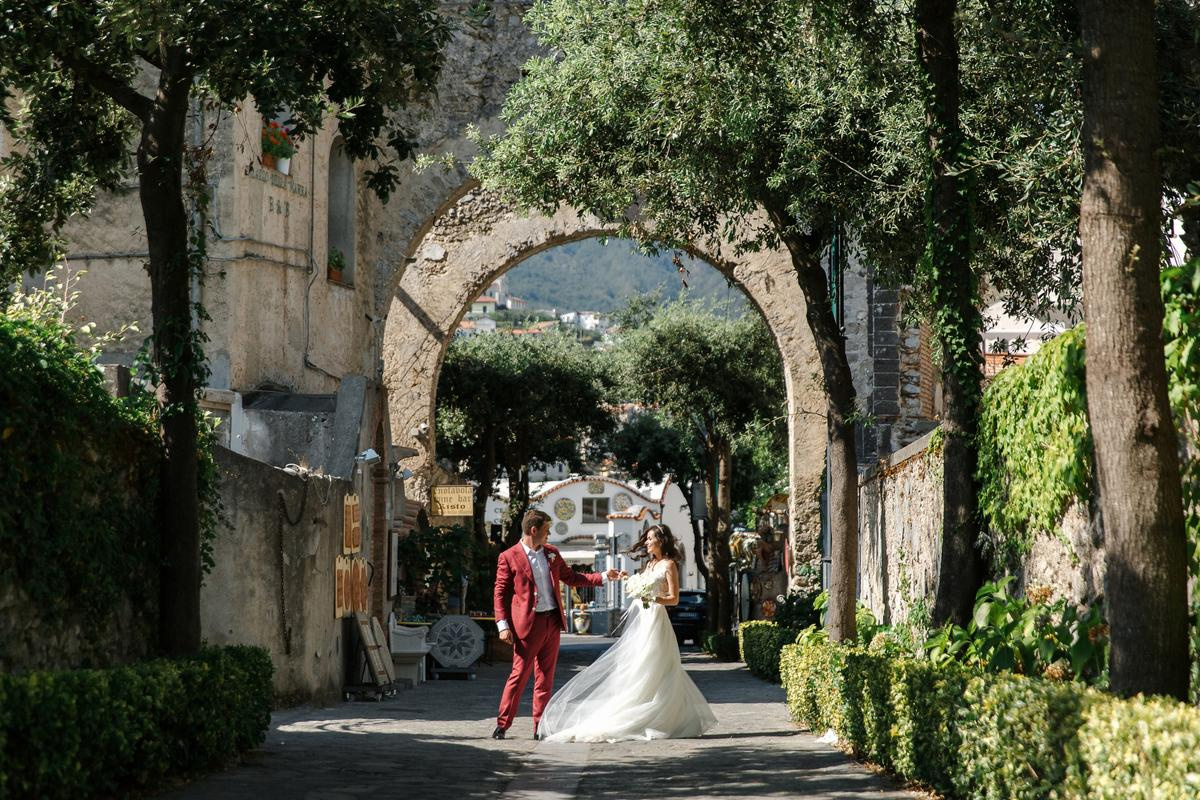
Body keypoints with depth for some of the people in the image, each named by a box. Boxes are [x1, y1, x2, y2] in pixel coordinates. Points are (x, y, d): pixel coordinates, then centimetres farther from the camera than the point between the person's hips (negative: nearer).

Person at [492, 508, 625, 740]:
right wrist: (503, 625, -12)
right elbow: (500, 593, -4)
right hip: (528, 624, -6)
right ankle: (502, 725, 2)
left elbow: (570, 577, 21)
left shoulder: (551, 553, 12)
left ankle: (540, 727, 11)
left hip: (553, 621, 6)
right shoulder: (509, 557, -5)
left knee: (546, 677, 7)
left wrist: (604, 577, 14)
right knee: (519, 675, -6)